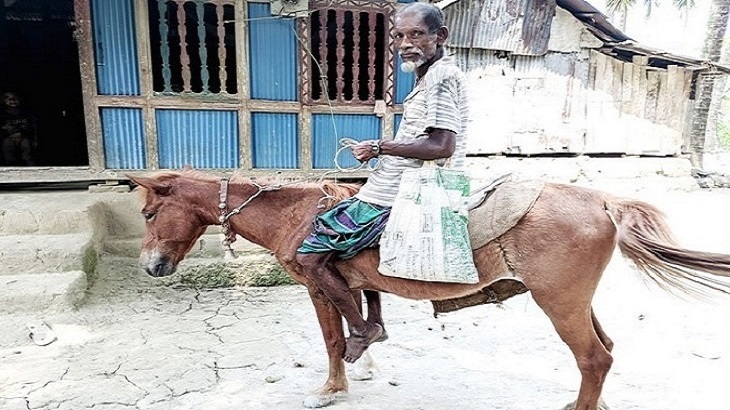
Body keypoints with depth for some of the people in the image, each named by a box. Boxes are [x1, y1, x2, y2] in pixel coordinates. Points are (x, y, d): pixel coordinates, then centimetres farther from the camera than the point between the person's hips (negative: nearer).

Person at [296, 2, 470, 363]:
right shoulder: (432, 75, 16)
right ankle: (376, 322, 31)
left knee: (309, 257, -8)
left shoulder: (440, 76, -14)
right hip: (409, 187, 11)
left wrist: (379, 147, -17)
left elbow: (442, 146, -24)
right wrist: (382, 151, 11)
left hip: (397, 197, -11)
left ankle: (361, 329, 9)